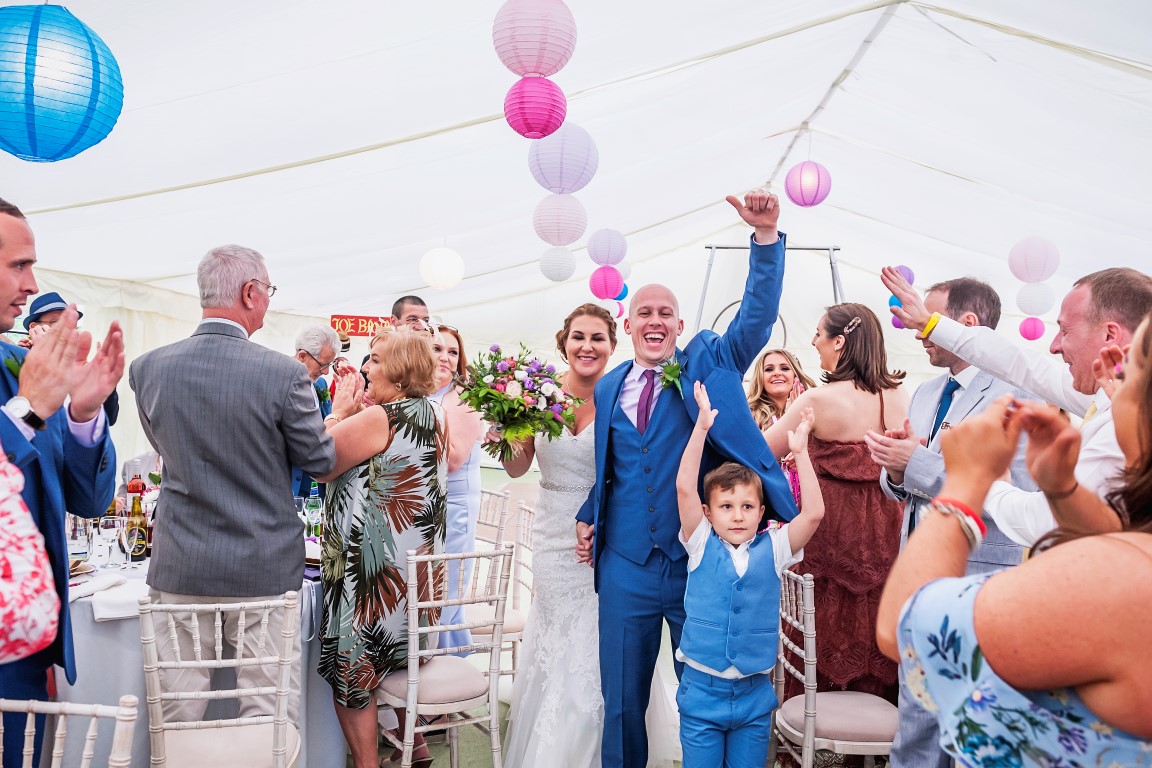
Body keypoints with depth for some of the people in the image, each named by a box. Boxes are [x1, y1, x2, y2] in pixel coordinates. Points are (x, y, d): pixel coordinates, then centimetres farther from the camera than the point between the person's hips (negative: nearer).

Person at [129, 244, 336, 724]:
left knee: (177, 719, 15)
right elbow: (321, 463, -3)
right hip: (266, 571, -3)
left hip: (179, 572, 3)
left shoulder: (147, 367, -3)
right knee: (270, 717, 9)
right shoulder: (284, 374, -15)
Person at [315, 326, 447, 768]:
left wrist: (339, 412, -6)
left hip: (373, 563, -9)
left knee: (351, 667, 4)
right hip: (418, 562, 9)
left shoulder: (379, 418, -20)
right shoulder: (435, 415, 7)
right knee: (401, 656, 24)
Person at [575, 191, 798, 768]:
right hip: (625, 566, 3)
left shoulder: (711, 365, 1)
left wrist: (766, 235, -24)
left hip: (700, 564, -2)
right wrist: (589, 515, 6)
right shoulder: (607, 389, 8)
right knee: (621, 700, 13)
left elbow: (757, 316, -13)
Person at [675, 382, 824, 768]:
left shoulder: (772, 549, 0)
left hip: (754, 695, 1)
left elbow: (814, 512, -12)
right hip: (702, 691, -1)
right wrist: (702, 426, -21)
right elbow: (685, 488, -16)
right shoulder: (701, 546, -4)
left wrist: (800, 452, -16)